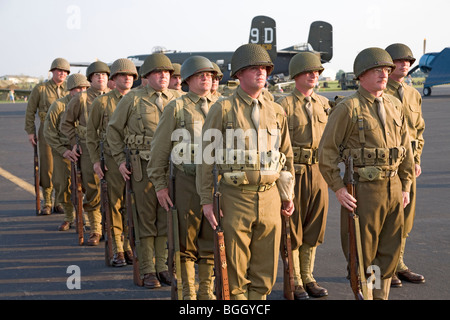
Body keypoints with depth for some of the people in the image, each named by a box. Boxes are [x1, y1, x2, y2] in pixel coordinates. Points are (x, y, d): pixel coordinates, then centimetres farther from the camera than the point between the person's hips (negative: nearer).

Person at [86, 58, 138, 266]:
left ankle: (129, 246, 14)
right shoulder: (101, 102, 3)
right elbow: (91, 132, 7)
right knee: (115, 205, 0)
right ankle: (117, 251, 9)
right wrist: (95, 160, 0)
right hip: (113, 160, -2)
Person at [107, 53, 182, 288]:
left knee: (167, 218, 6)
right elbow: (113, 130, 7)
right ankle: (147, 270, 9)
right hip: (144, 166, -3)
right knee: (146, 219, 1)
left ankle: (163, 267, 17)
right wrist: (120, 160, 2)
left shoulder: (178, 99, 7)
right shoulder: (132, 99, 1)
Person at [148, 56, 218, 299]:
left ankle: (206, 291, 20)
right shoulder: (177, 107, 1)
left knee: (212, 239, 7)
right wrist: (159, 185, -3)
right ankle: (188, 292, 16)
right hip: (187, 181, -3)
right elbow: (159, 149, 1)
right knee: (186, 240, 3)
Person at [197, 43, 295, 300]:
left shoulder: (276, 111, 9)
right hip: (235, 199, -4)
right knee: (234, 270, 3)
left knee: (265, 269, 9)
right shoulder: (223, 109, -3)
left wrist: (288, 196, 13)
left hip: (270, 198, 4)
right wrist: (207, 200, -7)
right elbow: (207, 156, -3)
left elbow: (287, 156, 16)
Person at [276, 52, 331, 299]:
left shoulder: (323, 103, 10)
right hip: (293, 173, -5)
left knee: (313, 228, 11)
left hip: (318, 174, 6)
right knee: (292, 230, 2)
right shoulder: (284, 105, -8)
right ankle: (293, 282, 12)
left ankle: (307, 277, 22)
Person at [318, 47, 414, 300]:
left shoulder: (395, 106, 9)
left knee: (391, 249, 12)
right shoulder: (348, 108, -8)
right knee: (362, 251, 2)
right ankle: (364, 295, 16)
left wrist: (406, 186, 12)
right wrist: (338, 188, -12)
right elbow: (327, 151, -8)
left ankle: (381, 295, 26)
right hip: (363, 189, -6)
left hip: (393, 186, 6)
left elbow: (406, 147, 15)